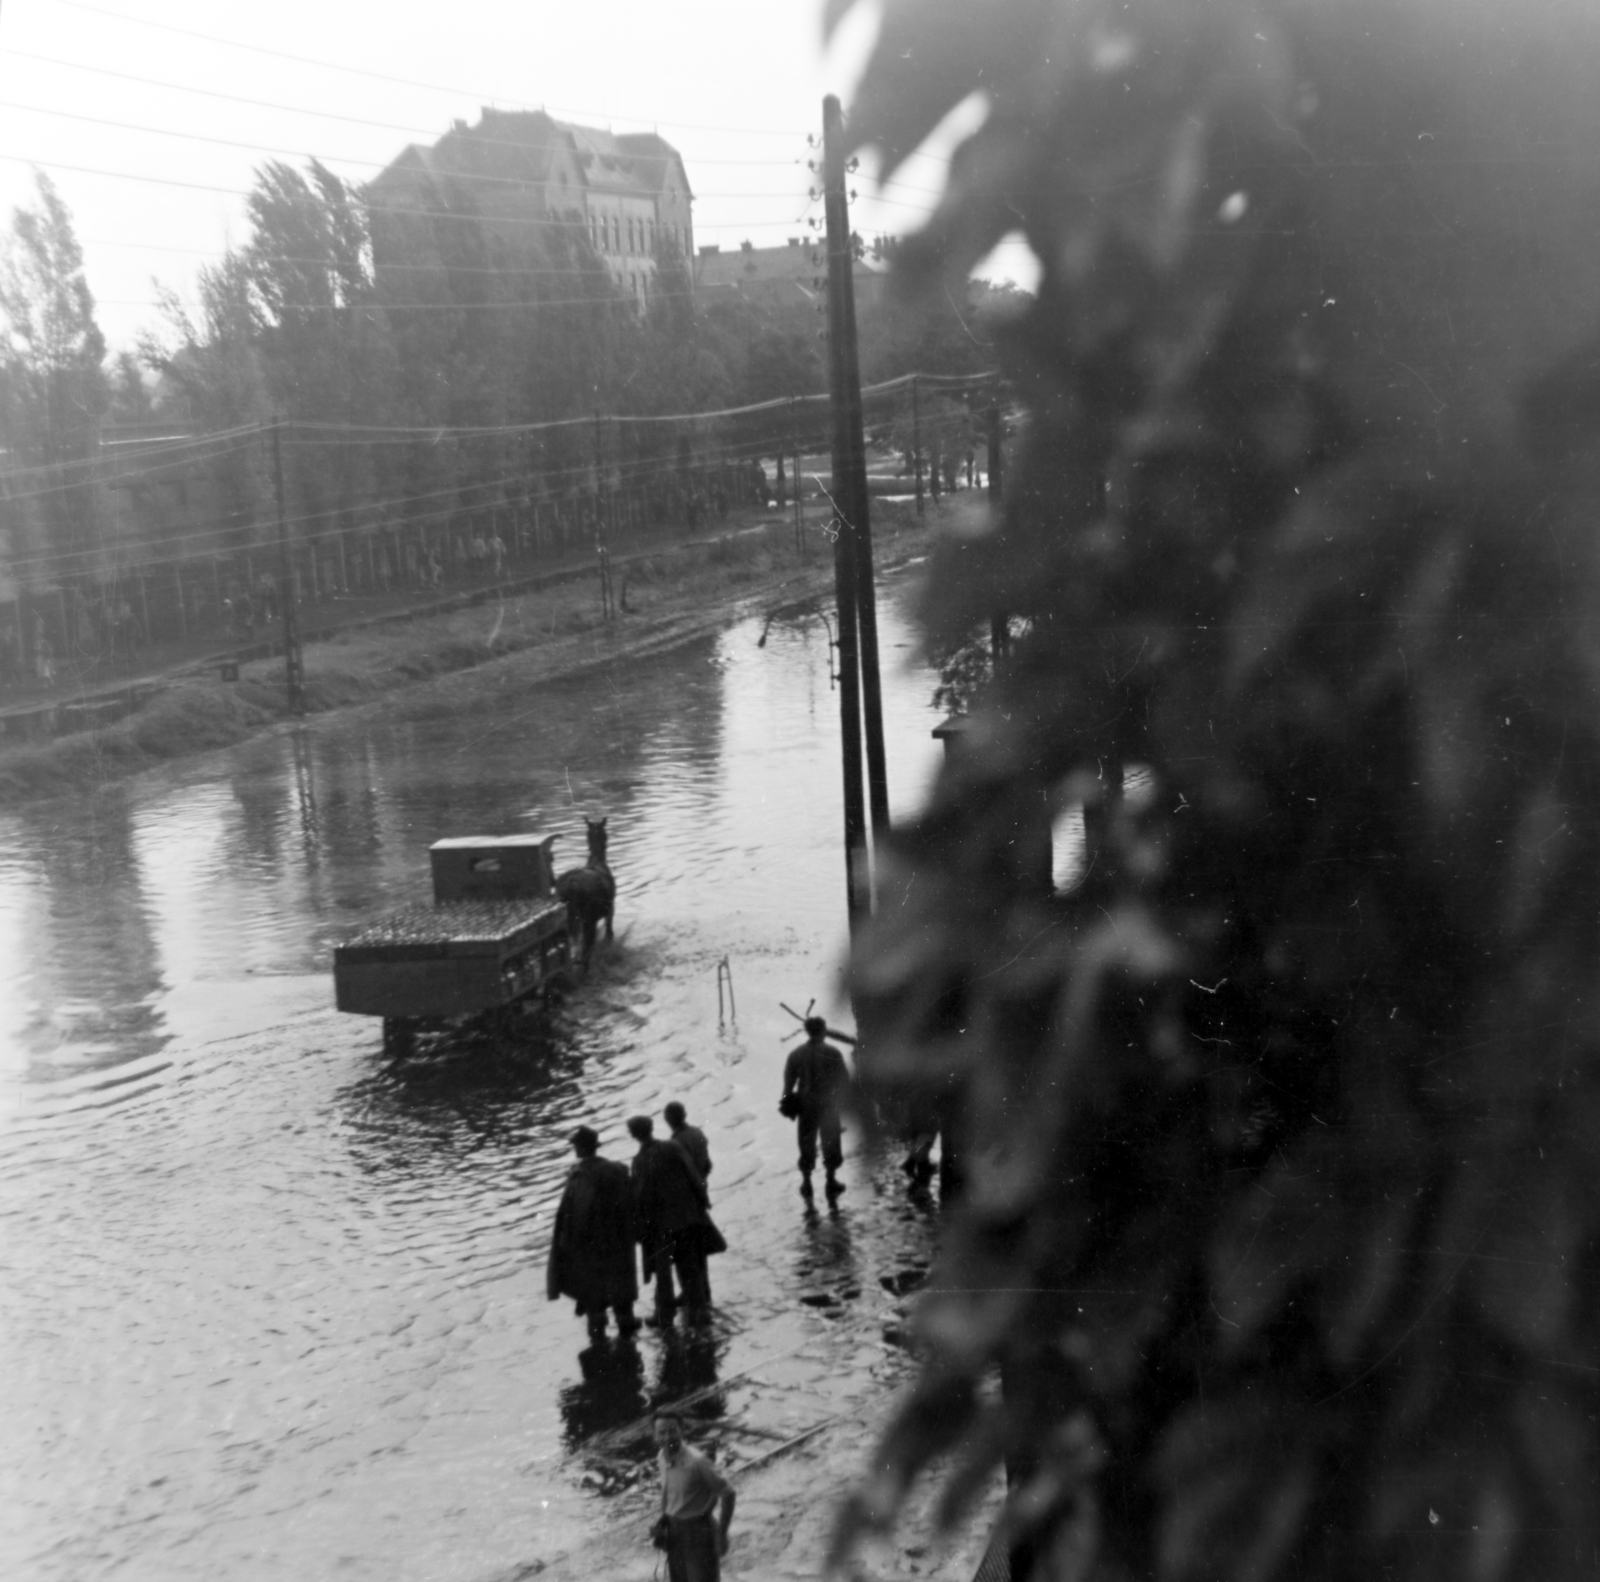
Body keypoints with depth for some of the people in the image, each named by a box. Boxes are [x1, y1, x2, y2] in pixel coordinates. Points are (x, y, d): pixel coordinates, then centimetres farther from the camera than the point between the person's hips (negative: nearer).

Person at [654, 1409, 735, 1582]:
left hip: (699, 1529, -7)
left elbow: (727, 1493, -19)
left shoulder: (696, 1462, -26)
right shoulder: (663, 1457, -5)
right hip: (674, 1529, 7)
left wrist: (722, 1534, -16)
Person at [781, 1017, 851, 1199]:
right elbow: (844, 1080, -8)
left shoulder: (796, 1054, -6)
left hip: (806, 1106, 2)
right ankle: (831, 1181, 17)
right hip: (829, 1105, -1)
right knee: (831, 1143, 13)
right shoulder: (832, 1053, -11)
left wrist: (788, 1102, 7)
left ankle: (806, 1183, 17)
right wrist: (840, 1101, 5)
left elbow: (788, 1082, -3)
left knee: (807, 1145, 13)